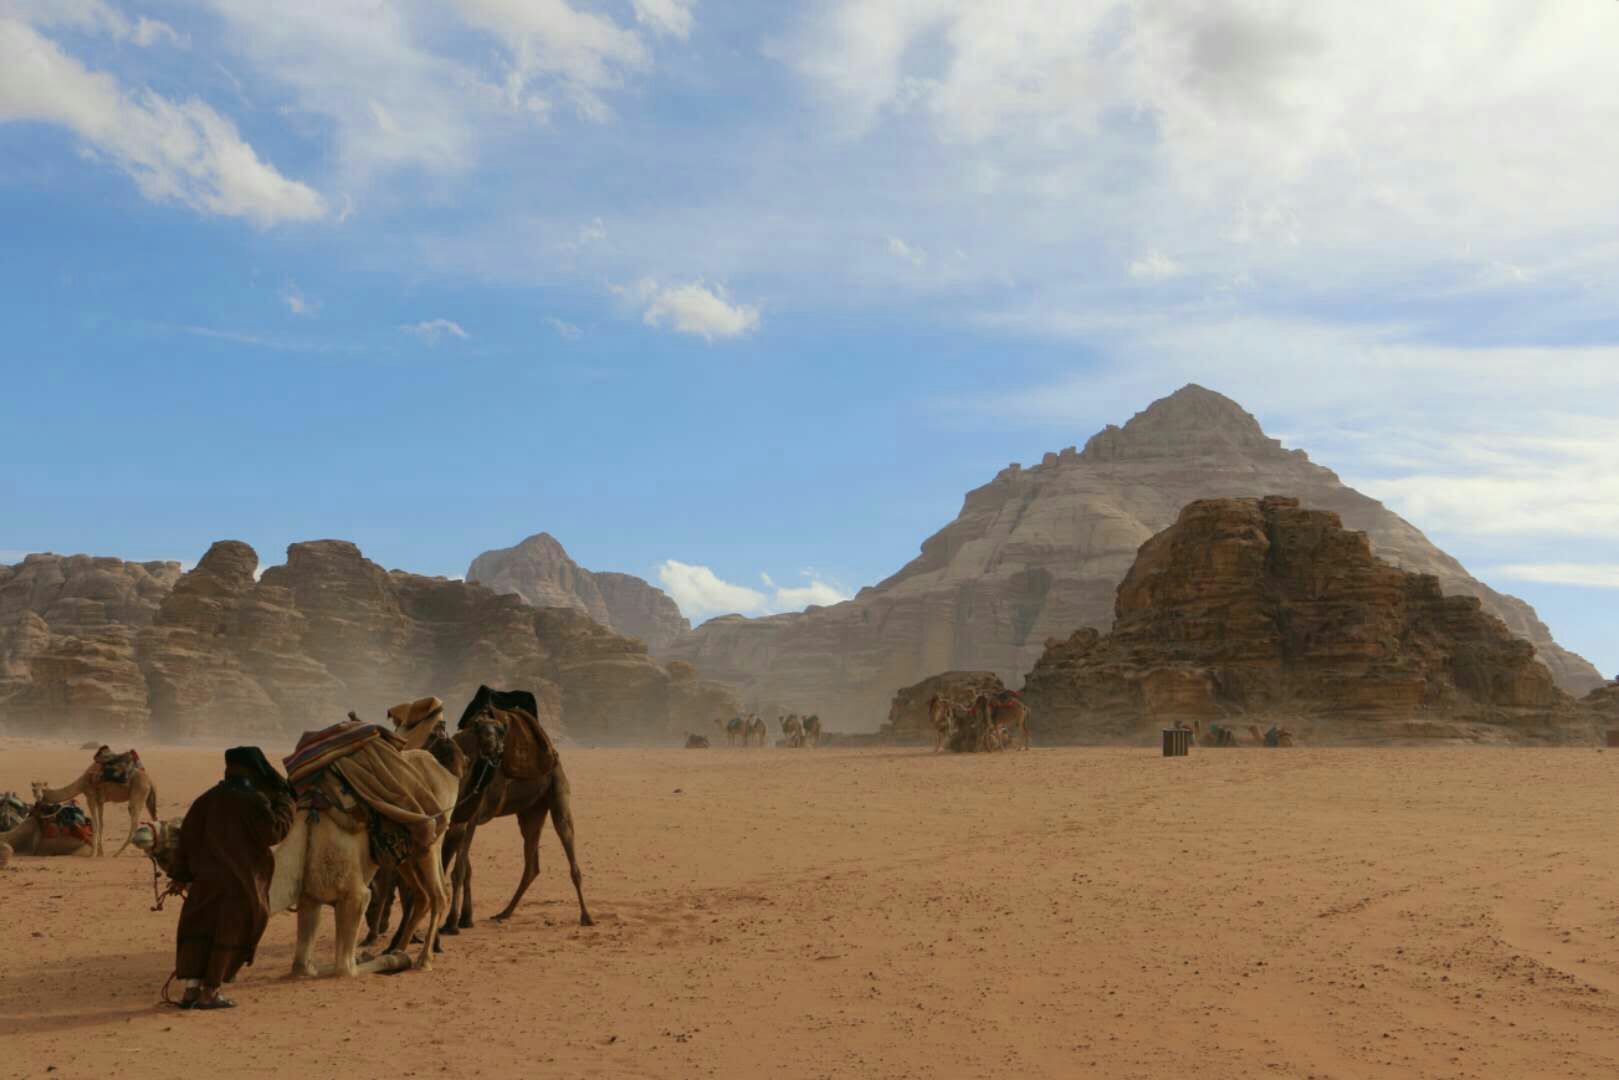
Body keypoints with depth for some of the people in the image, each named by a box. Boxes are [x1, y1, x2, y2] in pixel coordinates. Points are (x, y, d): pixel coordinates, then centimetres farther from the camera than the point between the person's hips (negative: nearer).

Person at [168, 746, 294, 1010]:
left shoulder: (209, 798, 5)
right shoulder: (253, 800, -11)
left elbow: (189, 835, 6)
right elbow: (272, 832, -15)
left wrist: (181, 874, 10)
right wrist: (285, 804, -3)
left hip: (206, 877, 5)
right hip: (240, 881, -5)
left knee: (199, 930, 11)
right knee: (229, 934, 4)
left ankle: (191, 989, 8)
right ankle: (209, 993, 6)